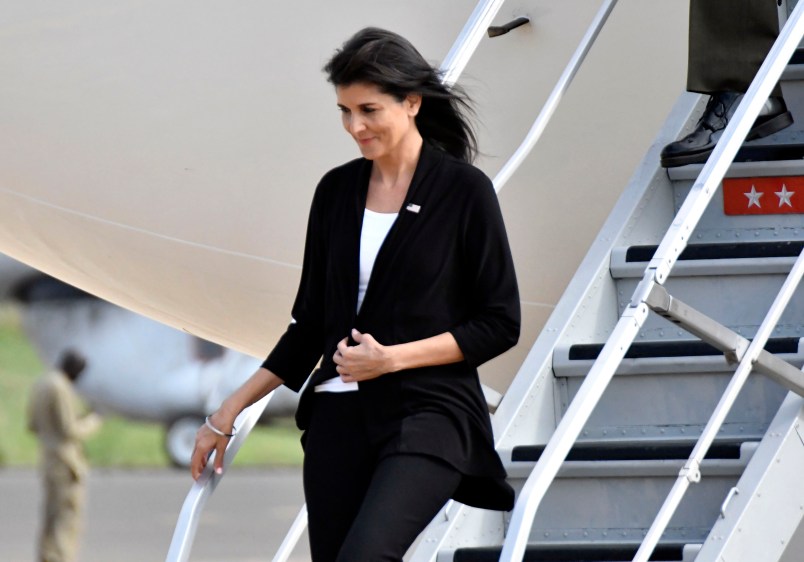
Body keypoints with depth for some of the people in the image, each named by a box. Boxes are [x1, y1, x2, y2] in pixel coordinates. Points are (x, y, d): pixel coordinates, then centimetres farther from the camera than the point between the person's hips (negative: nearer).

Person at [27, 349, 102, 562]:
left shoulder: (40, 385, 10)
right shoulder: (61, 389, -19)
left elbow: (32, 425, 17)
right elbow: (70, 430, -19)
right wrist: (91, 423, -4)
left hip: (49, 460, 10)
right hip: (67, 463, -10)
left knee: (51, 516, 14)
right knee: (68, 519, -9)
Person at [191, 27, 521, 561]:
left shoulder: (464, 191, -3)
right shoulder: (337, 191, 11)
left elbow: (499, 324, -4)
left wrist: (393, 357, -13)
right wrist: (231, 410, 14)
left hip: (428, 416, -5)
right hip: (339, 417, 5)